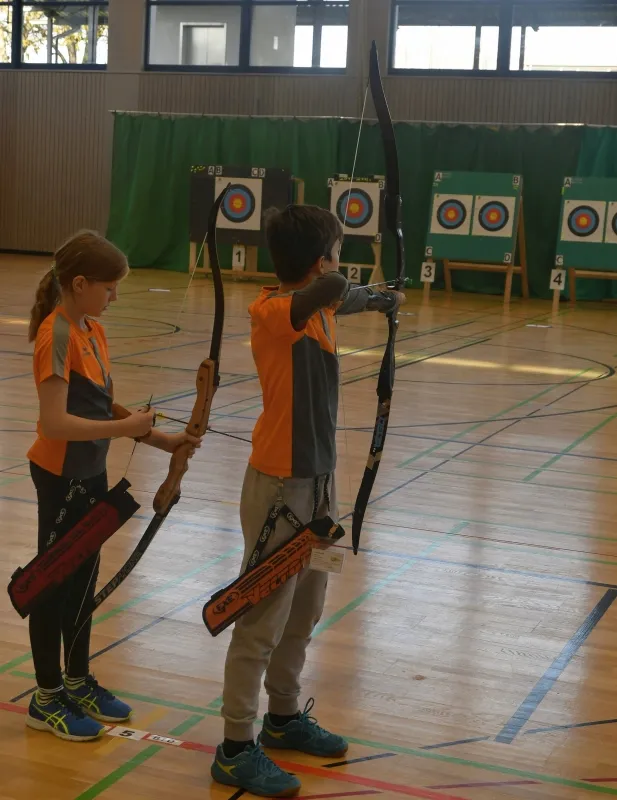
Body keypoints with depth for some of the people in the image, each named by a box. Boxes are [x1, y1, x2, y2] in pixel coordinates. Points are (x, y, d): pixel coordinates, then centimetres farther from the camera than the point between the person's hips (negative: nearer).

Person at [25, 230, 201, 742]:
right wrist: (126, 428, -26)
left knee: (84, 579, 18)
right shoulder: (57, 335, -21)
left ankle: (78, 681, 33)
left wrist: (160, 438, 1)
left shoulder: (92, 330, 6)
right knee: (54, 583, 4)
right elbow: (56, 422, -28)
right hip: (61, 477, -9)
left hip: (90, 473, 9)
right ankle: (48, 699, 18)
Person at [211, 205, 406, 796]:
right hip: (280, 485, -9)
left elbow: (343, 299, 32)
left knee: (304, 612, 20)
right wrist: (336, 288, -19)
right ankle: (236, 750, 9)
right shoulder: (273, 311, -21)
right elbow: (329, 289, -42)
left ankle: (284, 717, 36)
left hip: (318, 479, 9)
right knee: (263, 619, -2)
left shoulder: (319, 309, 6)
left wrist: (380, 300, 49)